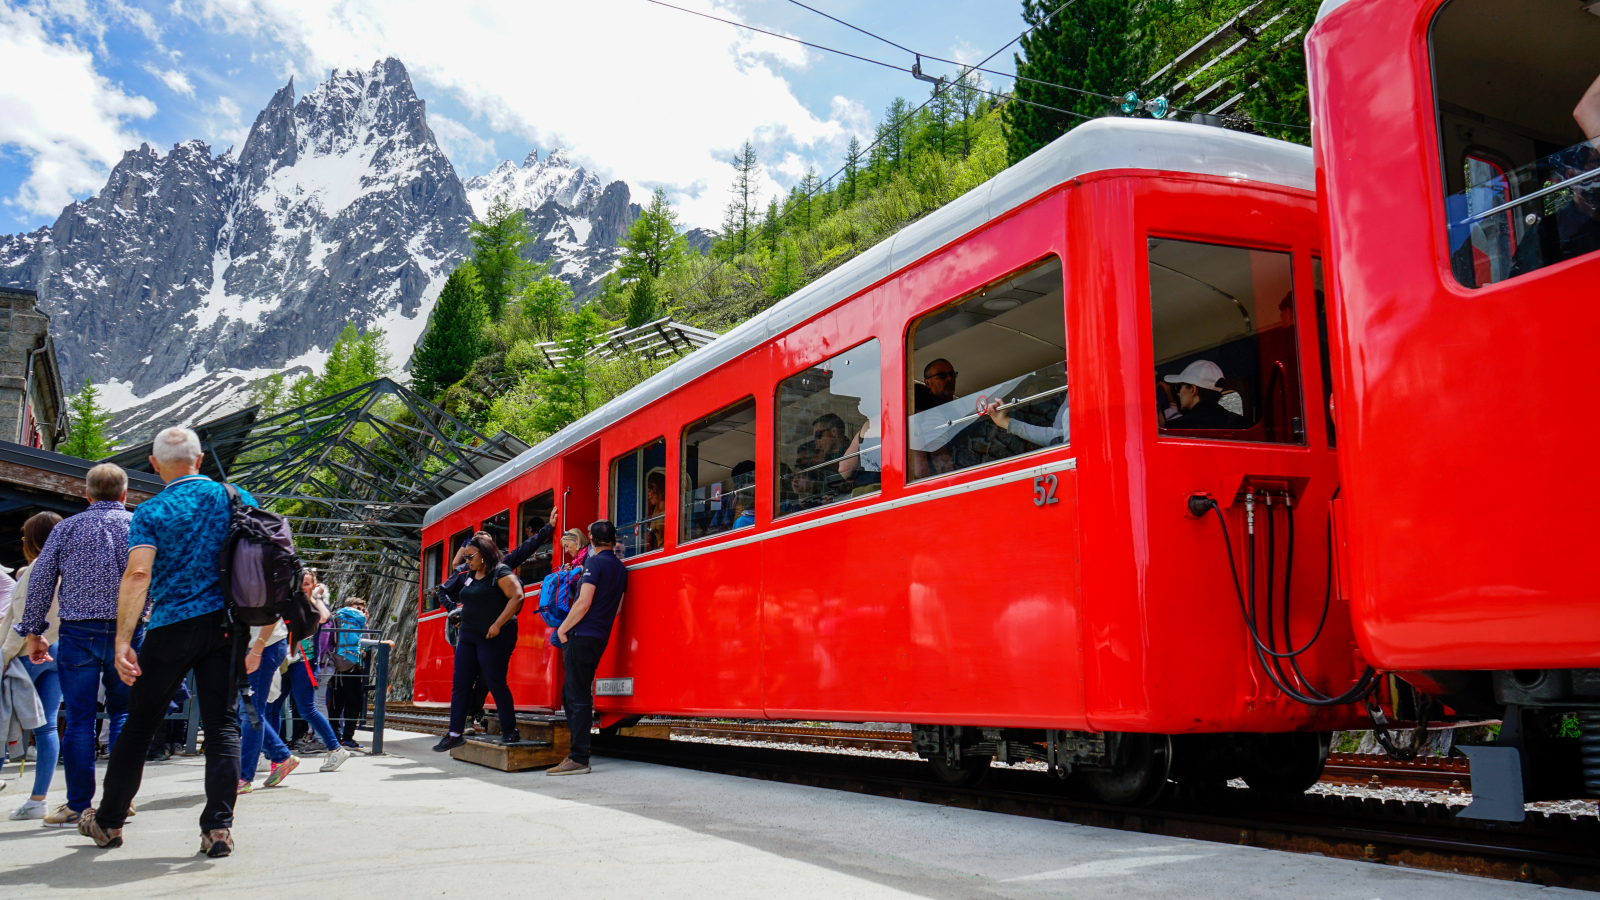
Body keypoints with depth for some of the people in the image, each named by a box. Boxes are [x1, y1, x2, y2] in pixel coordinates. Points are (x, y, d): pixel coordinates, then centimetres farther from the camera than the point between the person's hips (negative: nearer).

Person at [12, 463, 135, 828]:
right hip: (127, 632, 0)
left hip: (78, 633, 0)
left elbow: (40, 582, 5)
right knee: (123, 715, 10)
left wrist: (34, 633, 13)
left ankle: (78, 806, 7)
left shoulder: (66, 528, 5)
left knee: (79, 719, 4)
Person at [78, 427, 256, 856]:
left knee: (139, 725, 13)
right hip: (226, 625, 2)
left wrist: (123, 642, -16)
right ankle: (218, 828, -5)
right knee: (223, 725, 3)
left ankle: (108, 822, 27)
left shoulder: (152, 512, -2)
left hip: (171, 627, -1)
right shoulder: (238, 499, 6)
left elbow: (138, 573, -15)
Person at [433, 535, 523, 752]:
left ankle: (510, 731, 6)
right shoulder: (472, 576, 16)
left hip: (493, 638, -9)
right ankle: (455, 733, 10)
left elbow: (517, 597, -20)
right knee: (460, 683, 5)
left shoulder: (500, 572, -10)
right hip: (469, 636, 9)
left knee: (496, 683, -5)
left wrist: (498, 624, -22)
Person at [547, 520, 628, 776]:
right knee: (571, 693, 17)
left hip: (582, 637, -8)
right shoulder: (621, 568, 15)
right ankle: (577, 749, 18)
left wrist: (563, 629, -8)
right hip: (601, 638, 8)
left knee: (578, 697, -7)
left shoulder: (594, 563, -10)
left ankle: (579, 759, -8)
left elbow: (584, 603, -18)